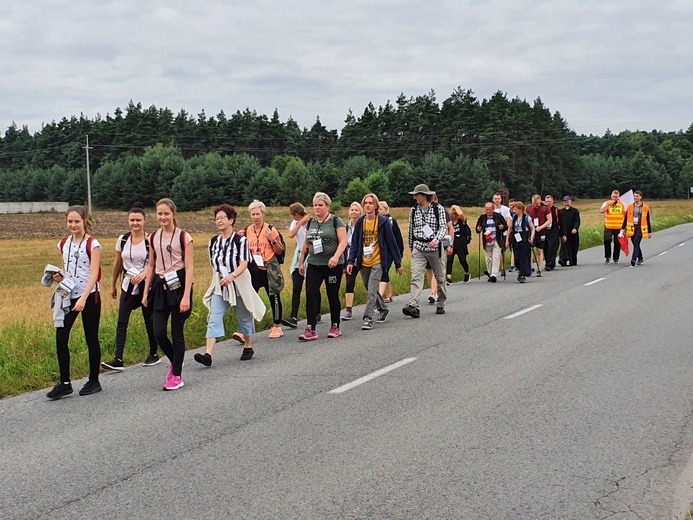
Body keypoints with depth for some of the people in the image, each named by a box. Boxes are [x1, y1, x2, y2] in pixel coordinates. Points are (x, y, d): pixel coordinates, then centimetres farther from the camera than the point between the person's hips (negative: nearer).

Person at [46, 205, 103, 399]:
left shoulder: (92, 244, -8)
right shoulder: (64, 244, 9)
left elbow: (94, 274, -16)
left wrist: (83, 298, -26)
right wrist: (59, 277, -3)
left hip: (89, 296, -5)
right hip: (68, 296, 5)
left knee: (91, 339, 4)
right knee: (60, 338, -3)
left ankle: (94, 381, 16)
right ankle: (65, 383, 6)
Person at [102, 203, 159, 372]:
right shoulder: (123, 239, 3)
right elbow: (118, 263, 13)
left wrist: (144, 273, -27)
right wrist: (113, 285, 19)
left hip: (146, 285, -3)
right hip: (128, 286, 3)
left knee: (149, 321, 7)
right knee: (122, 322, -6)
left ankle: (154, 355, 24)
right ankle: (118, 360, -9)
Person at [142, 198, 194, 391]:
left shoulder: (183, 237, -6)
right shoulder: (153, 237, 9)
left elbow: (189, 268, -9)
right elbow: (151, 266, 15)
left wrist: (186, 296, -16)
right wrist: (146, 292, 11)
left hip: (178, 285, -4)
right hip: (160, 286, 5)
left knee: (177, 332, 1)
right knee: (158, 332, -1)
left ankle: (177, 375, 11)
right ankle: (174, 362, 26)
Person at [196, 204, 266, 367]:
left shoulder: (240, 240, -9)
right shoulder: (213, 242, 6)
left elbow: (244, 264, -19)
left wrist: (232, 276, -35)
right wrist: (217, 280, 13)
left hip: (239, 284, -4)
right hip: (219, 286, 4)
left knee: (244, 317, 10)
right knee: (214, 318, -9)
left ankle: (248, 347, 32)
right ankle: (208, 355, -17)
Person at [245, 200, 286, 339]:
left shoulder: (271, 230, -5)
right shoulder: (247, 231, 6)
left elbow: (280, 251, -3)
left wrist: (272, 240, -17)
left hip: (269, 269, -3)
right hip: (253, 269, 3)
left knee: (274, 298, 8)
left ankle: (277, 327, 23)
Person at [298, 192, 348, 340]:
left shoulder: (335, 221, -5)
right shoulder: (311, 222, 11)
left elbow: (343, 241, -12)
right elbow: (306, 243, 18)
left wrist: (336, 256, -26)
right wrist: (301, 261, 15)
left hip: (333, 265, -4)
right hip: (314, 265, 4)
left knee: (333, 295, 5)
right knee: (311, 294, -7)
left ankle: (335, 327, 19)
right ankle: (311, 330, -7)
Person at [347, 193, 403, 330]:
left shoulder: (383, 222, -8)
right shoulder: (360, 222, 4)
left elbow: (391, 242, -4)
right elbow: (354, 243, 6)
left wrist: (398, 263, -3)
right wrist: (351, 261, -6)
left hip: (378, 262, -5)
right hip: (363, 263, 5)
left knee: (372, 291, -14)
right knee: (370, 290, 16)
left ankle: (368, 319, -13)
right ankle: (383, 309, 38)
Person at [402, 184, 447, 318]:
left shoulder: (438, 209, -1)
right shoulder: (413, 210, 9)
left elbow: (443, 227, -7)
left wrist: (437, 240, -24)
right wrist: (411, 247, 23)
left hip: (434, 247, -2)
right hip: (418, 247, 2)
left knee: (440, 277, 9)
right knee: (416, 276, -13)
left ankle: (441, 304, 24)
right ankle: (413, 306, -22)